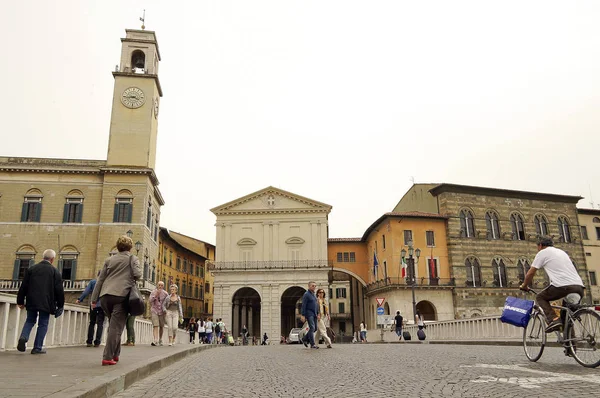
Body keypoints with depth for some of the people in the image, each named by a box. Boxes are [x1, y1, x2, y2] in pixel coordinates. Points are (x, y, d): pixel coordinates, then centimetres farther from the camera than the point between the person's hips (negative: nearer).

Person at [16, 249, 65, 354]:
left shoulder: (31, 269, 6)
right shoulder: (55, 272, -3)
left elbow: (23, 286, 6)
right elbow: (59, 290, -4)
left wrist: (20, 301, 14)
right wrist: (60, 305, 5)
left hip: (31, 301, 3)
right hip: (46, 302, -3)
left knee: (30, 321, 19)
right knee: (43, 324, 6)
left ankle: (23, 337, -6)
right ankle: (37, 348, 5)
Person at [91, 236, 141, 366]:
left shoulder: (109, 260, 17)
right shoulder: (132, 258, 7)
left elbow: (100, 279, 15)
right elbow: (137, 274, -7)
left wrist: (94, 299, 15)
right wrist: (133, 279, 17)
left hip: (105, 296, 5)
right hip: (121, 296, -5)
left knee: (113, 325, 18)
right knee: (116, 327, -3)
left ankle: (115, 354, 22)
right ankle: (108, 357, -9)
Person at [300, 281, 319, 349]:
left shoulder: (313, 294, 17)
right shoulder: (306, 294, -9)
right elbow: (303, 306, -14)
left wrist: (317, 314, 13)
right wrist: (303, 315, -18)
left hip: (314, 314, 9)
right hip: (309, 313, -9)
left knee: (315, 328, 8)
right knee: (312, 328, -13)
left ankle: (305, 339, 22)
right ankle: (312, 344, -11)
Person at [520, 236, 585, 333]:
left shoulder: (542, 253, 9)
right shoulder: (562, 252, 30)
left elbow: (530, 273, 9)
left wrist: (524, 286, 24)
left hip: (563, 286, -7)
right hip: (579, 287, 7)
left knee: (540, 297, 14)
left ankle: (553, 319, -7)